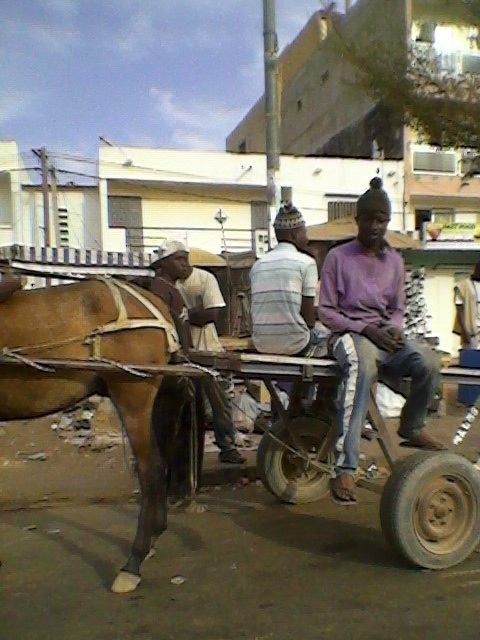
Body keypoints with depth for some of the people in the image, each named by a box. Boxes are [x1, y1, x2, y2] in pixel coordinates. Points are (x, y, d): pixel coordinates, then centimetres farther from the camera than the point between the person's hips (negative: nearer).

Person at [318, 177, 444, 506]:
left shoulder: (395, 261, 15)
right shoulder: (338, 257, 1)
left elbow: (397, 309, 19)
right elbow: (326, 311, -3)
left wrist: (394, 329, -5)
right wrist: (365, 329, -14)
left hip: (385, 336, 5)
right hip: (348, 334, -4)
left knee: (429, 361, -26)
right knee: (362, 368, -40)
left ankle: (412, 427, 5)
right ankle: (345, 469, -41)